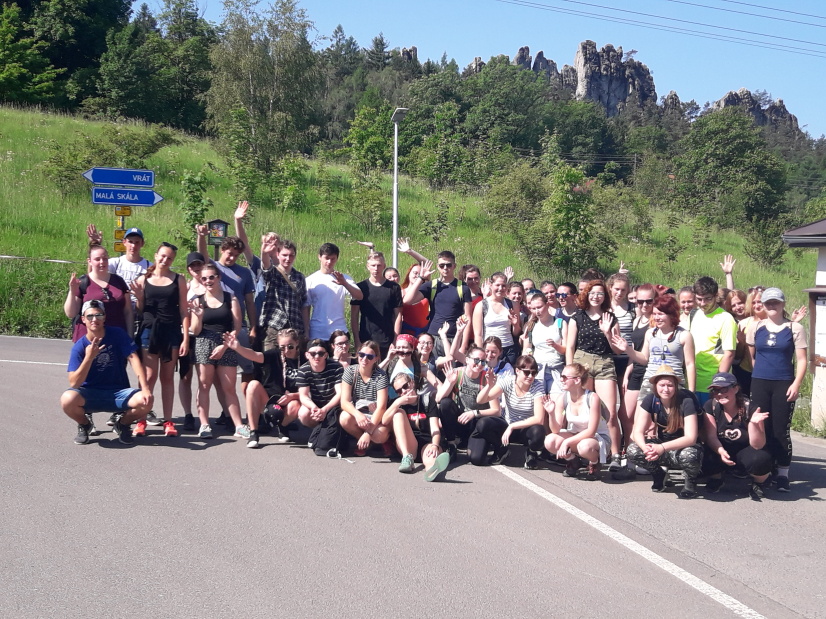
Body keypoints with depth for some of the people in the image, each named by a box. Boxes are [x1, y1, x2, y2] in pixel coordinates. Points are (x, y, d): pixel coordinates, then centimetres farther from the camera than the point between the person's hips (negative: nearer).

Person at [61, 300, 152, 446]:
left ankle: (122, 424, 7)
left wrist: (145, 388, -26)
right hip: (90, 394, -1)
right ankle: (84, 425, 4)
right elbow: (74, 383, -16)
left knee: (145, 401, -28)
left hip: (119, 393, 1)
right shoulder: (79, 346, -9)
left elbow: (133, 358, -14)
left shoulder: (117, 334, -5)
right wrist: (89, 357, -29)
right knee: (67, 399, -33)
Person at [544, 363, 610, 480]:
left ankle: (595, 463, -1)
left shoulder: (592, 398, -24)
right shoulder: (562, 398, -12)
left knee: (584, 446, -39)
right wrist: (551, 413, -31)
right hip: (574, 435, 4)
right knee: (550, 441, -24)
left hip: (598, 437, -4)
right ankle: (572, 461, 7)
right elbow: (556, 430, -13)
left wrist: (567, 442, -29)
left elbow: (591, 431, -23)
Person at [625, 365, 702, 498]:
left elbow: (690, 438, -28)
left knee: (690, 456, -39)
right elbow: (638, 432, -16)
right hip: (660, 445, 3)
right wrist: (645, 447, -40)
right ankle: (658, 475, 7)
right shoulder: (650, 400, -12)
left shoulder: (686, 402, -21)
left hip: (682, 447, -3)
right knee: (632, 451, -25)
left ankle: (690, 479, -1)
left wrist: (663, 448, -42)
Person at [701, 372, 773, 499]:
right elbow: (711, 437, -15)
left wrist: (753, 423, -39)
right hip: (720, 451, 2)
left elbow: (758, 445, -21)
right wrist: (721, 451, -36)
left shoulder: (750, 409, -19)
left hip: (745, 452, -2)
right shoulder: (710, 407, -13)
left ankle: (759, 484, 2)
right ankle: (716, 479, 6)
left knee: (761, 459, -35)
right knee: (705, 458, -32)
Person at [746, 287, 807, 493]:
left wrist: (796, 384, -11)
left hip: (784, 384, -2)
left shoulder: (795, 328, 0)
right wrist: (761, 370, 9)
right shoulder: (756, 327, 7)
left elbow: (801, 360, -2)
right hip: (759, 384, 3)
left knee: (781, 430, -3)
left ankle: (783, 473, 5)